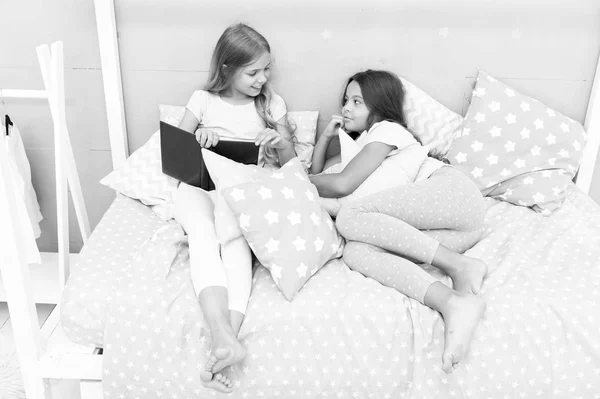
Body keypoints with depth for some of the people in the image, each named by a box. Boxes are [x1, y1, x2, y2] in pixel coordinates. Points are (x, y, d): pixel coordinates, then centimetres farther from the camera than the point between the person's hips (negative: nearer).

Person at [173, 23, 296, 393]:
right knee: (203, 234, -36)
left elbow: (291, 162, 14)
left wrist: (280, 143, -10)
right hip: (200, 183, 0)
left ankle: (225, 340, -49)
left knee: (236, 238, -36)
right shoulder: (203, 100, 10)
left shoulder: (272, 103, 12)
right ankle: (225, 339, -52)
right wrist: (198, 138, -8)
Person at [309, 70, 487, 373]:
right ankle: (451, 302, -45)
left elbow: (342, 184, -8)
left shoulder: (385, 129, 4)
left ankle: (459, 266, -30)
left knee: (349, 217, -25)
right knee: (355, 252, -22)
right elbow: (319, 172, 34)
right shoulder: (361, 142, 32)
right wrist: (326, 136, 21)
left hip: (452, 191, -7)